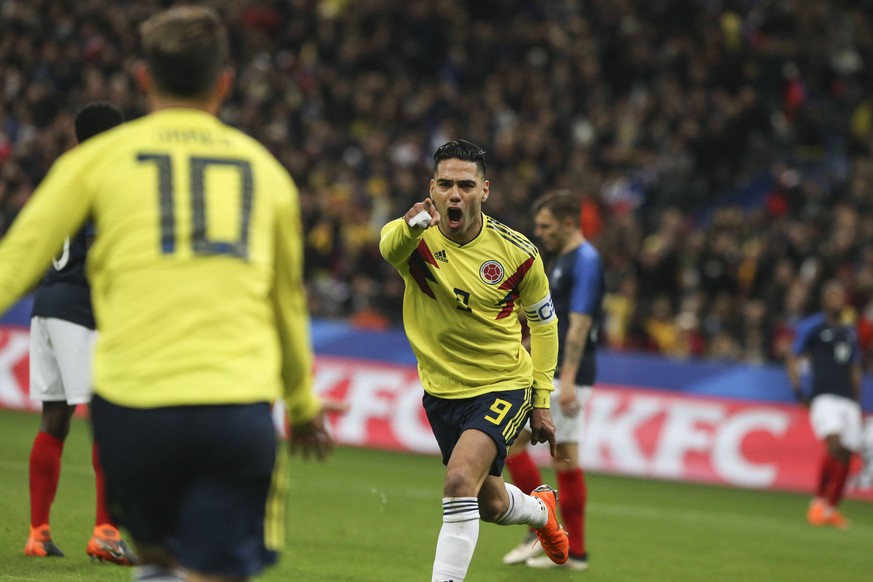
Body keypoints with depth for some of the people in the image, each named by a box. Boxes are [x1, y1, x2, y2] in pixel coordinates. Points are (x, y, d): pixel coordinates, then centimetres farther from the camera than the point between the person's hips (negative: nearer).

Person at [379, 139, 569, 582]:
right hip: (442, 390, 3)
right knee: (490, 504, 18)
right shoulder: (416, 238, -15)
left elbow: (543, 322, 3)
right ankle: (542, 509, 53)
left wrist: (542, 401, 1)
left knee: (460, 481, -27)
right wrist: (411, 227, -66)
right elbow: (390, 247, -42)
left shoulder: (517, 253, -13)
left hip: (505, 384, -3)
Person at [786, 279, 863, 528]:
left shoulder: (850, 333, 20)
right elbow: (792, 359, 3)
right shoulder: (811, 326, 3)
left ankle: (831, 508, 10)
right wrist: (798, 391, -8)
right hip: (823, 395, -6)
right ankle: (818, 501, -13)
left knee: (846, 454, -1)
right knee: (834, 444, -25)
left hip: (848, 400, 6)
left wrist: (857, 402, 20)